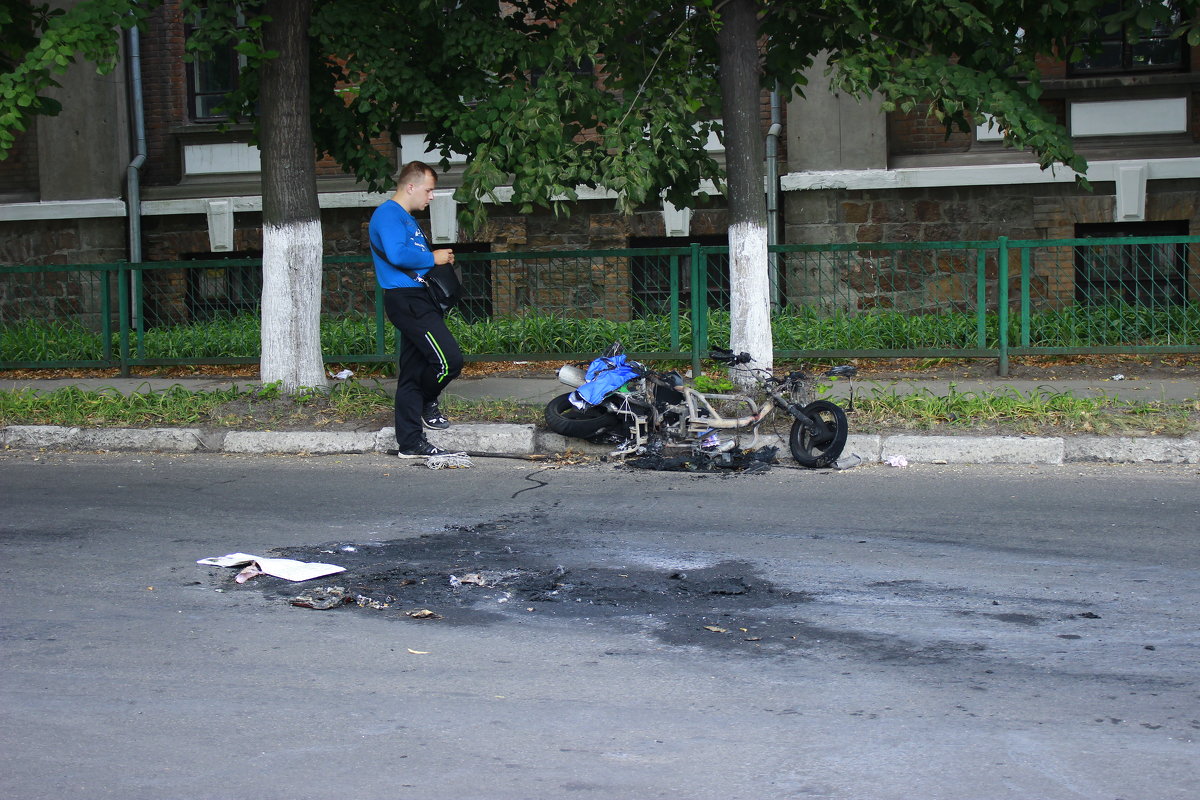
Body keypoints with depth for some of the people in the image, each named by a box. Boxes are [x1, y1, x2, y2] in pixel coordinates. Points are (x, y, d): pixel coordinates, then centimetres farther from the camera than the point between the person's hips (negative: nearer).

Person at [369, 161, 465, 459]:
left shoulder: (406, 218, 23)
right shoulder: (388, 214, -10)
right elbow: (397, 255, -24)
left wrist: (440, 258, 12)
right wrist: (432, 258, -13)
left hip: (416, 299, 11)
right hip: (405, 299, -11)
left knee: (412, 374, 9)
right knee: (450, 360, -15)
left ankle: (411, 443, 11)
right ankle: (427, 402, 12)